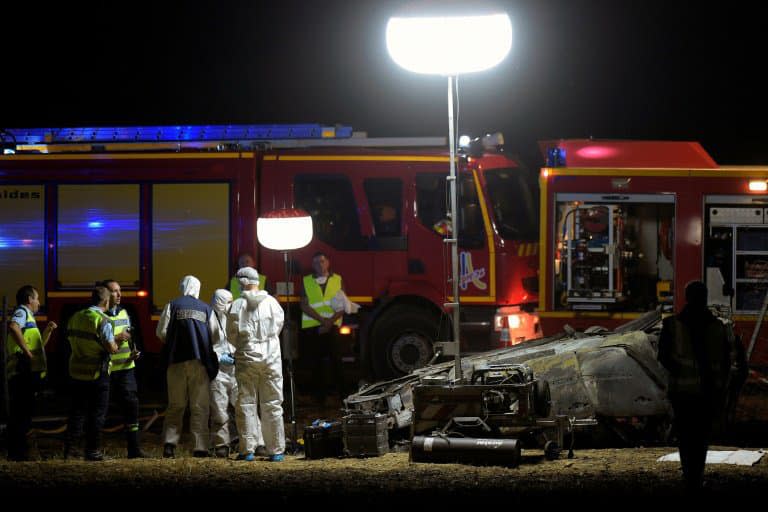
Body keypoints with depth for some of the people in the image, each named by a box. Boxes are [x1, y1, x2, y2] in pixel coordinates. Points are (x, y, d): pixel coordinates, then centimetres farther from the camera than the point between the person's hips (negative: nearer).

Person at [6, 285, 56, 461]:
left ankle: (18, 452, 13)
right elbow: (13, 327, -27)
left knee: (23, 413, 11)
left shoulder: (28, 316, 28)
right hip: (24, 371, -10)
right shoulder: (22, 312, -3)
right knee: (21, 413, -11)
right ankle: (17, 452, -13)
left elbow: (39, 346, 35)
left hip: (27, 373, 10)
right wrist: (27, 351, -24)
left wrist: (48, 331, 22)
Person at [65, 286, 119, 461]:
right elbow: (111, 348, -20)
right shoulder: (102, 320, -15)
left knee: (77, 410, 13)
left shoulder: (76, 317, 7)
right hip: (97, 373, -6)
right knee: (97, 413, 3)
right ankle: (92, 450, 4)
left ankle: (70, 447, 10)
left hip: (76, 370, 6)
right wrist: (116, 343, 4)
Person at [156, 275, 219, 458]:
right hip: (200, 362, 0)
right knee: (200, 407, 2)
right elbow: (215, 334, 4)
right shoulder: (206, 309, 6)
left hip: (177, 361, 0)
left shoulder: (172, 306, 3)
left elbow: (161, 332, -1)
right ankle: (200, 447, -3)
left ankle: (169, 442, -4)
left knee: (175, 405, 8)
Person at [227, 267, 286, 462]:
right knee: (272, 404, 6)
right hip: (271, 358, 1)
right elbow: (279, 325, 7)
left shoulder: (238, 305, -6)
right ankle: (276, 450, 7)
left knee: (246, 403, 5)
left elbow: (231, 333, -1)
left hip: (246, 358, -1)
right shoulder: (271, 302, -1)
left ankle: (248, 449, 0)